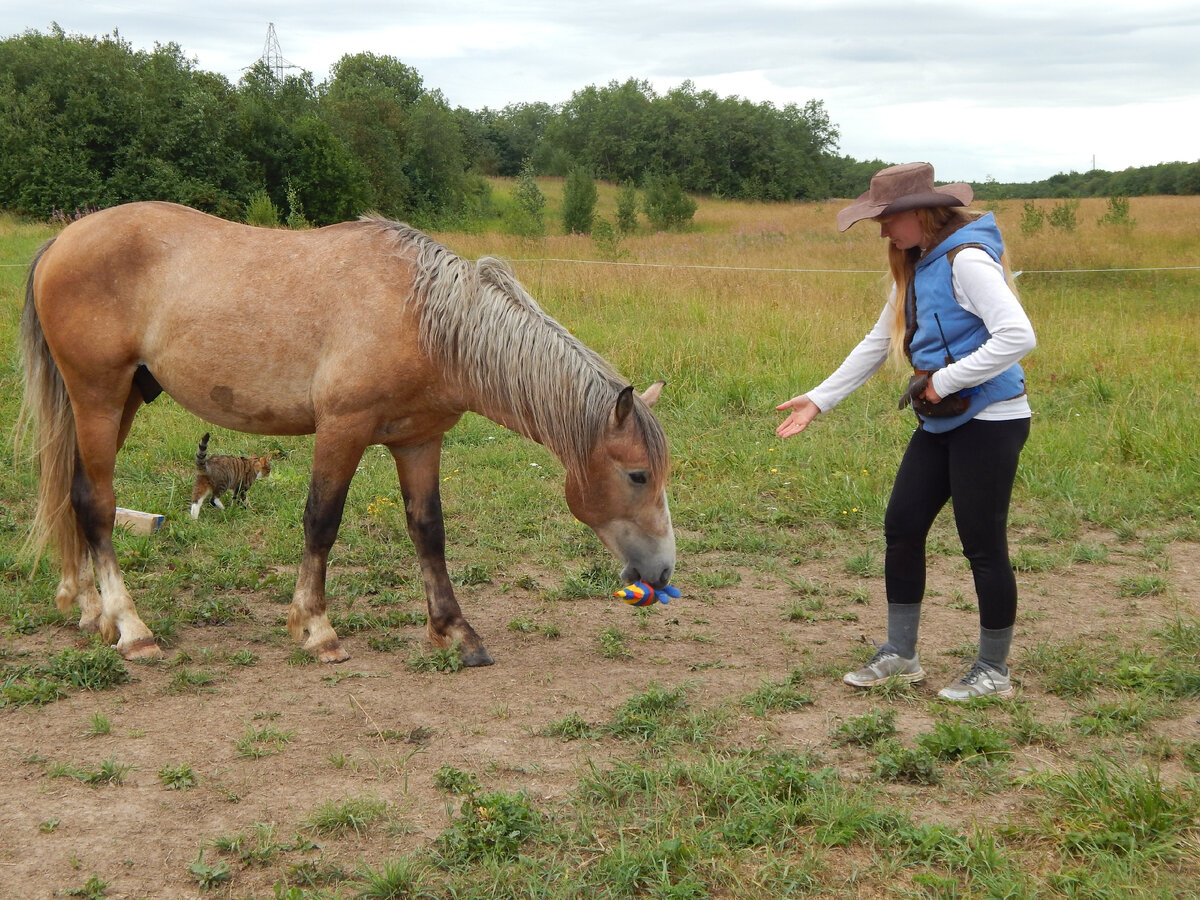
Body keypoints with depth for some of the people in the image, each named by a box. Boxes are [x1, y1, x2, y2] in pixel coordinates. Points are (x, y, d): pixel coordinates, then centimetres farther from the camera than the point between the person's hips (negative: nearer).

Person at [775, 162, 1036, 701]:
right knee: (902, 527, 9)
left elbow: (1018, 336, -28)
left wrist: (944, 381, -22)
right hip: (940, 422, 9)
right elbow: (878, 344, 17)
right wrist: (818, 400, 14)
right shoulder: (916, 268, 11)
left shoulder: (967, 261, -18)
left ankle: (993, 671, 15)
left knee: (983, 545, -1)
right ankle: (899, 656, 22)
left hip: (989, 421, -9)